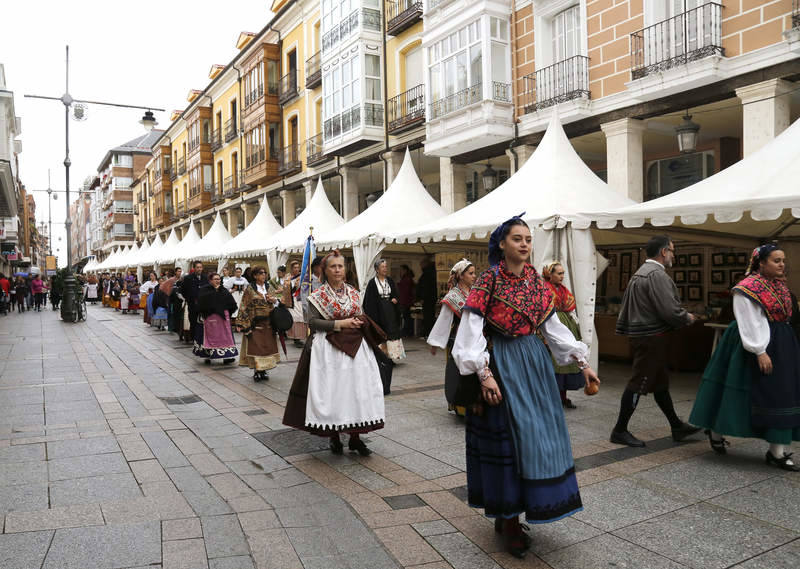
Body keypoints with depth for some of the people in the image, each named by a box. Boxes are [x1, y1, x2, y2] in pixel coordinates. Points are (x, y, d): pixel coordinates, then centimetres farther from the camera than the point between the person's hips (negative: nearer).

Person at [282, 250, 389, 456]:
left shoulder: (354, 293, 11)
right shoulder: (318, 296, -2)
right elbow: (313, 322, -9)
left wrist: (361, 323, -3)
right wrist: (340, 324, -16)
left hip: (355, 347, 4)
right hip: (329, 349, -4)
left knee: (357, 390, 2)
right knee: (331, 392, -1)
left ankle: (355, 437, 11)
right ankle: (333, 436, 13)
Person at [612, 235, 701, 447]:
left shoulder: (638, 274, 15)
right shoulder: (657, 275, -17)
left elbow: (625, 308, 20)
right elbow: (670, 310, -22)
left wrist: (623, 331, 22)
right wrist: (688, 318, -5)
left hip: (638, 334, 11)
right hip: (652, 338, -11)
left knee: (660, 382, 17)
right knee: (639, 383, -4)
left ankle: (677, 427, 28)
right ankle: (620, 431, 4)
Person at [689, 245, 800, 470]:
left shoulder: (779, 286, 12)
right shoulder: (749, 288, -14)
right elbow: (749, 323, -19)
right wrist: (760, 352, -23)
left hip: (781, 344, 9)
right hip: (757, 343, -8)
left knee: (781, 395, 5)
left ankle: (778, 451, 12)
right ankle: (715, 431, 20)